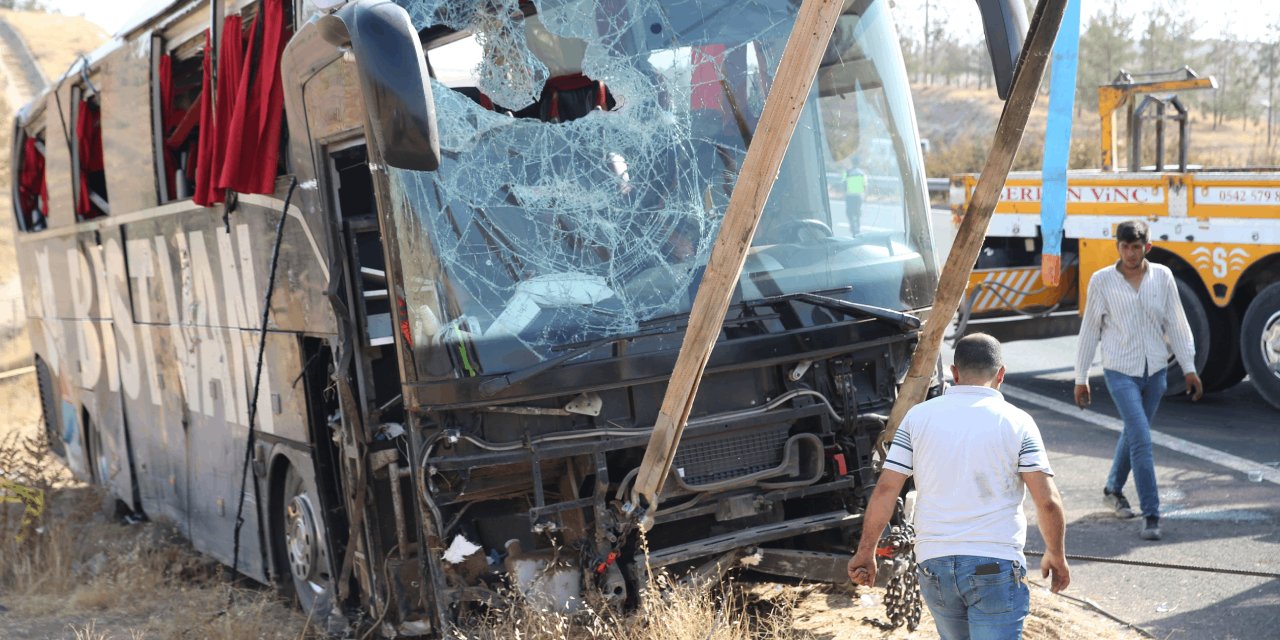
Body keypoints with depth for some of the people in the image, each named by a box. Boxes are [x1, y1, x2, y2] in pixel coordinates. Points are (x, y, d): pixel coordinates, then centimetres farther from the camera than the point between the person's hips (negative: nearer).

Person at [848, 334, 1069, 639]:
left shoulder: (919, 416, 3)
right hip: (995, 566, -3)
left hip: (933, 563, 3)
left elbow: (885, 490, 0)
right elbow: (1048, 502, -5)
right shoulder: (1016, 422, -2)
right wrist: (1056, 555, 10)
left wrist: (866, 551, 8)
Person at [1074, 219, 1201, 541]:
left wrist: (1189, 368, 1)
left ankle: (1113, 490, 41)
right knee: (1142, 440, -13)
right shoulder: (1102, 281, -8)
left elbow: (1176, 324, 4)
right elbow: (1089, 331, -2)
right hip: (1120, 373, -4)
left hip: (1155, 371, 4)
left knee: (1133, 434, 18)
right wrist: (1081, 379, 0)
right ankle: (1151, 515, -9)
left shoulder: (1162, 277, -1)